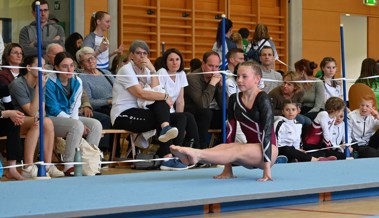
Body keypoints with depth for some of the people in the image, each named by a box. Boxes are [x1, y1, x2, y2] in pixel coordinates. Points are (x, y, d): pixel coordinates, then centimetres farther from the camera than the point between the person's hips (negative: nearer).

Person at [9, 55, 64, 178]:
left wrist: (39, 115, -22)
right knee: (38, 123, -33)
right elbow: (31, 112, -20)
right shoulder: (18, 85, -17)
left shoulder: (39, 83, 4)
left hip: (31, 121, 6)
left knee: (47, 123, -24)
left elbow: (42, 110, 3)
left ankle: (48, 166, -23)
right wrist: (38, 89, -24)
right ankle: (28, 168, -35)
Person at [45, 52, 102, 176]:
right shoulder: (50, 82, -16)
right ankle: (69, 166, -28)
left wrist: (75, 120, -16)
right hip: (52, 119, -7)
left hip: (70, 118, 7)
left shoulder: (77, 82, 3)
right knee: (77, 126, -32)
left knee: (96, 125, -13)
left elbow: (75, 107, 6)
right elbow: (54, 110, -15)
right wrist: (78, 123, -18)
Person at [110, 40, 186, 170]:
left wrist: (152, 70, -6)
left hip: (138, 112, 7)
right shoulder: (126, 70, -8)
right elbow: (140, 93, -21)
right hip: (123, 115, -7)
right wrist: (165, 96, -17)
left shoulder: (145, 70, 16)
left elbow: (156, 91, 0)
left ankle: (166, 128, -36)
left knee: (162, 103, -19)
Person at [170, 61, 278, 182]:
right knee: (224, 147, -25)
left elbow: (267, 131, -18)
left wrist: (267, 167, -25)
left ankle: (197, 154, -59)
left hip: (267, 150, -5)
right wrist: (227, 168, -6)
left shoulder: (262, 99, -11)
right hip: (251, 149, 5)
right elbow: (230, 129, 0)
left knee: (237, 150, -33)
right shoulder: (234, 99, 7)